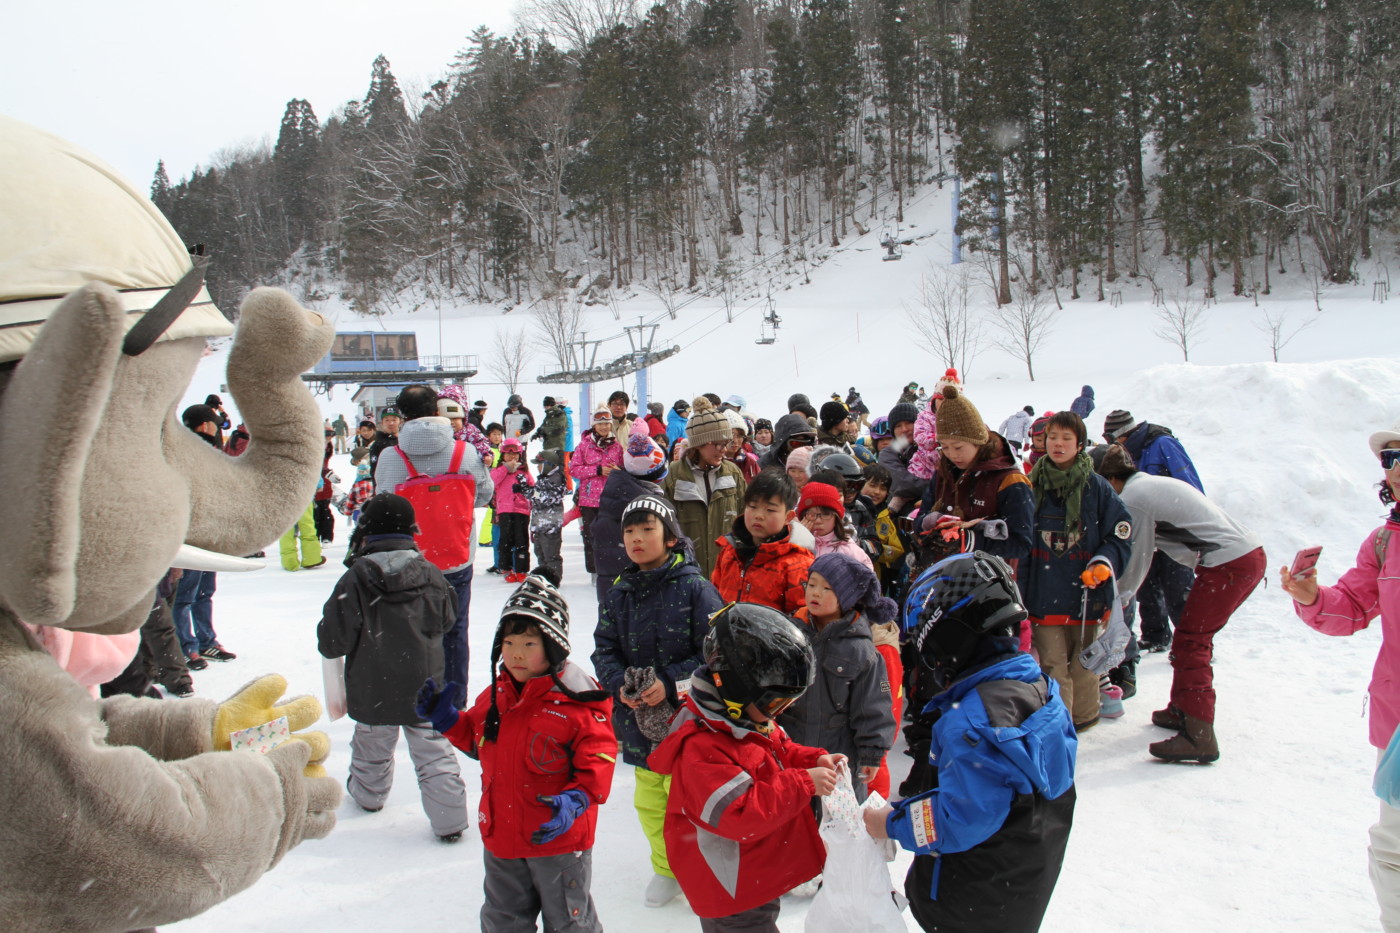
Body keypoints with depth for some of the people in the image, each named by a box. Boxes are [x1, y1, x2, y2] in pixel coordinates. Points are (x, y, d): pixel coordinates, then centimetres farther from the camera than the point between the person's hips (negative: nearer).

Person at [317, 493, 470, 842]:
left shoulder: (355, 580, -16)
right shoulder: (431, 575, -7)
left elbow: (333, 642, -14)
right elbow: (447, 621, 10)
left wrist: (325, 634, 9)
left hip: (373, 691, -1)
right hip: (425, 687, 1)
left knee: (372, 747, 23)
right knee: (433, 752, 7)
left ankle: (368, 792, 47)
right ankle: (450, 820, 7)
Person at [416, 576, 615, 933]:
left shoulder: (578, 702, -20)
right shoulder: (495, 696, 1)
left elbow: (599, 759, -20)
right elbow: (475, 739, 17)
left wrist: (576, 800, -32)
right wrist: (446, 719, 2)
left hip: (557, 837, -6)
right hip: (501, 836, 6)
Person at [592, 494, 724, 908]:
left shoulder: (695, 588, -13)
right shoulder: (619, 593, 3)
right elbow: (604, 649, 5)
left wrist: (671, 683, -22)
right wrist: (620, 684, -14)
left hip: (690, 716, -5)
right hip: (639, 717, 5)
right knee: (649, 800, 18)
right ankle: (667, 869, 41)